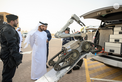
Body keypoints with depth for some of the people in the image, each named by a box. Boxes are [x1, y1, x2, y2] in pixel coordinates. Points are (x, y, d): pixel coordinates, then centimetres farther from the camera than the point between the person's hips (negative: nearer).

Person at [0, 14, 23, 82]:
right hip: (9, 57, -10)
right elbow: (12, 46, -26)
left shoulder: (7, 28, 13)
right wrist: (17, 58, -23)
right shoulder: (9, 30, -21)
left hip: (8, 55, 10)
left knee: (7, 73, 24)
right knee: (8, 74, 4)